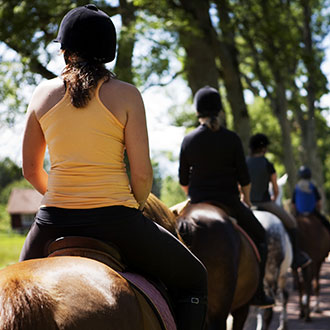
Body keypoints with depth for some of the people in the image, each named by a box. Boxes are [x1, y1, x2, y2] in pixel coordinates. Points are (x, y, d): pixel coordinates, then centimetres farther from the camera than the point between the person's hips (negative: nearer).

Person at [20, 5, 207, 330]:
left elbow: (30, 170, 11)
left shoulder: (43, 93, 5)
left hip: (54, 218, 3)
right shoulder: (126, 95, -3)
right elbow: (142, 174, -7)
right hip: (114, 220, -3)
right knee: (192, 279, 17)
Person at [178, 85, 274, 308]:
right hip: (229, 203, -2)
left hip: (198, 203, 2)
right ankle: (257, 293, 8)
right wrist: (247, 200, 11)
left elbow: (183, 180, 4)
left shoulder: (188, 140, -2)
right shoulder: (232, 139, -8)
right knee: (259, 236, 17)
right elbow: (244, 178, -6)